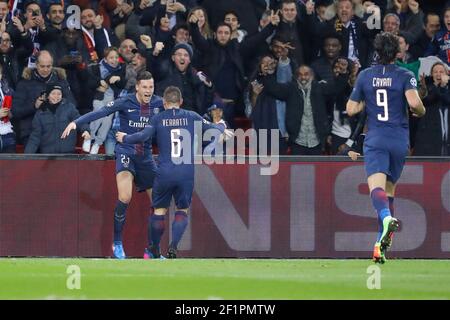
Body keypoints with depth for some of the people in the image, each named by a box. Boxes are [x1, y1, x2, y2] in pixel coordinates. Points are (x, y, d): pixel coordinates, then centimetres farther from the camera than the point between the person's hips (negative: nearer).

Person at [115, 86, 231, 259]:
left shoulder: (158, 119, 2)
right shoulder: (191, 117, 5)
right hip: (187, 173, 0)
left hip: (165, 173, 0)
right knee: (182, 210, 14)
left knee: (159, 209, 15)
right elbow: (213, 129, 9)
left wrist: (124, 138, 8)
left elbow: (143, 136, -9)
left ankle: (154, 249, 24)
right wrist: (222, 126, 32)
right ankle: (173, 246, -3)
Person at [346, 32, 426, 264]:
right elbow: (414, 103, -15)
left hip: (375, 140, -1)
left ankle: (387, 218, -49)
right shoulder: (405, 76, 1)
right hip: (400, 140, 1)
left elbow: (351, 110, 10)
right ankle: (381, 243, 11)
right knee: (389, 189, 14)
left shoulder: (365, 76, 7)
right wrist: (421, 112, 6)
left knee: (377, 185, -17)